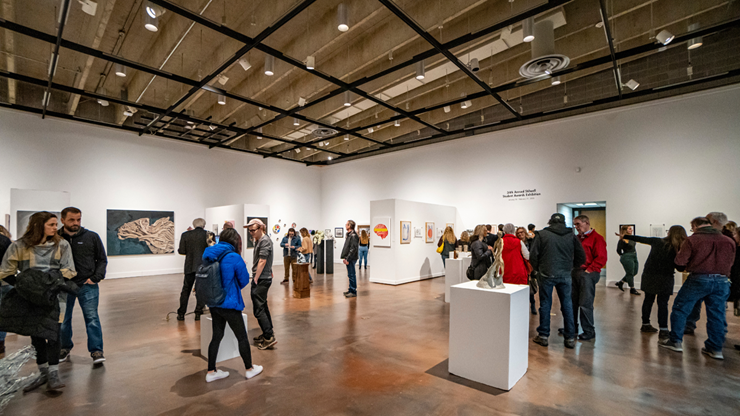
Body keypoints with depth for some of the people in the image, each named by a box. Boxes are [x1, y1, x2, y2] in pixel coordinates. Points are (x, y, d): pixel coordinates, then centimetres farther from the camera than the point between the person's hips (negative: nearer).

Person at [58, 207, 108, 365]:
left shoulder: (92, 237, -1)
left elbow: (102, 259, 5)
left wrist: (95, 277, -5)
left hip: (87, 286, -1)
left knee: (92, 318, -2)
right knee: (62, 319, 16)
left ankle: (96, 351, 5)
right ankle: (65, 348, 35)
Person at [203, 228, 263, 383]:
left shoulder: (207, 255, 0)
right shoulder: (234, 258, -20)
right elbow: (244, 280, -10)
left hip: (213, 304, 7)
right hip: (229, 304, -6)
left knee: (216, 336, 20)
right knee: (242, 337, 10)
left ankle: (211, 372, 30)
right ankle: (250, 369, 25)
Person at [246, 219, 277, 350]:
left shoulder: (265, 241, -15)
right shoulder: (258, 241, 15)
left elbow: (262, 261, -19)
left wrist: (255, 279, -16)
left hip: (262, 280, -10)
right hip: (261, 279, 10)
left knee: (258, 309, -7)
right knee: (263, 306, 17)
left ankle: (269, 338, -2)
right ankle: (268, 333, 28)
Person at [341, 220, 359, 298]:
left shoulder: (353, 235, -15)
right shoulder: (349, 235, 16)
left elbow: (353, 249, -21)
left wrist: (348, 259, -20)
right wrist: (344, 257, 14)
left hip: (351, 259, -10)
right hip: (348, 258, 10)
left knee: (352, 275, -4)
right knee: (350, 275, 15)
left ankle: (353, 292, 3)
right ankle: (351, 290, 24)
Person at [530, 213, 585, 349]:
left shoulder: (542, 234, -4)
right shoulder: (571, 235, 4)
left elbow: (533, 256, -6)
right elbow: (581, 257, 7)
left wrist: (537, 269, 10)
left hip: (546, 274, -2)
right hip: (565, 275, 2)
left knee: (545, 304, 6)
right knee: (567, 304, 12)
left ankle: (543, 335, 15)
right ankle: (570, 338, 19)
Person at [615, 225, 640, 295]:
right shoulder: (622, 240, -19)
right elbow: (618, 250, -12)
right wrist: (624, 256, 3)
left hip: (634, 257, 9)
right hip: (627, 258, -9)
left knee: (634, 272, 14)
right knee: (630, 273, 1)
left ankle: (620, 283, 26)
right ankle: (632, 289, 13)